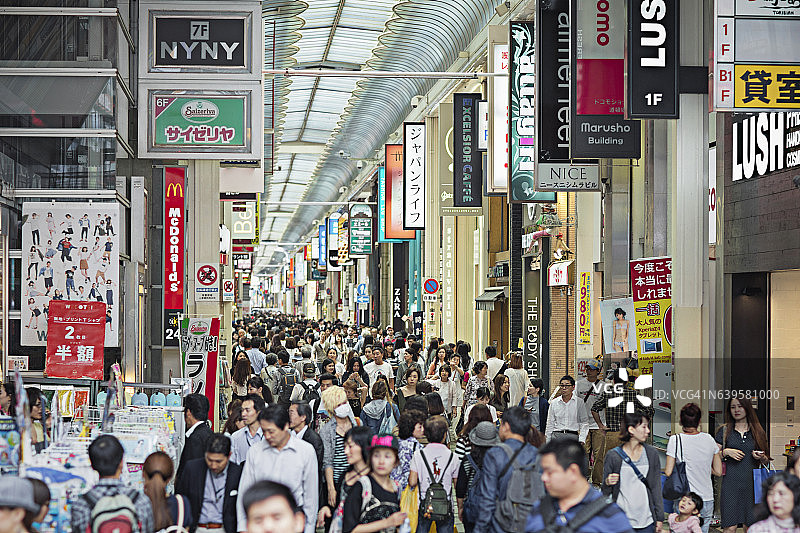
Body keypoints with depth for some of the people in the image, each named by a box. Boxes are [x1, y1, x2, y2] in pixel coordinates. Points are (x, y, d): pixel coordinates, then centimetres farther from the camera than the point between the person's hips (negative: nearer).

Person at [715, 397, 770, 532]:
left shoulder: (758, 432, 11)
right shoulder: (724, 431, 8)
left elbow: (766, 461, 18)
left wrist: (762, 457, -4)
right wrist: (725, 452, -10)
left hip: (752, 483, 2)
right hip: (731, 483, -2)